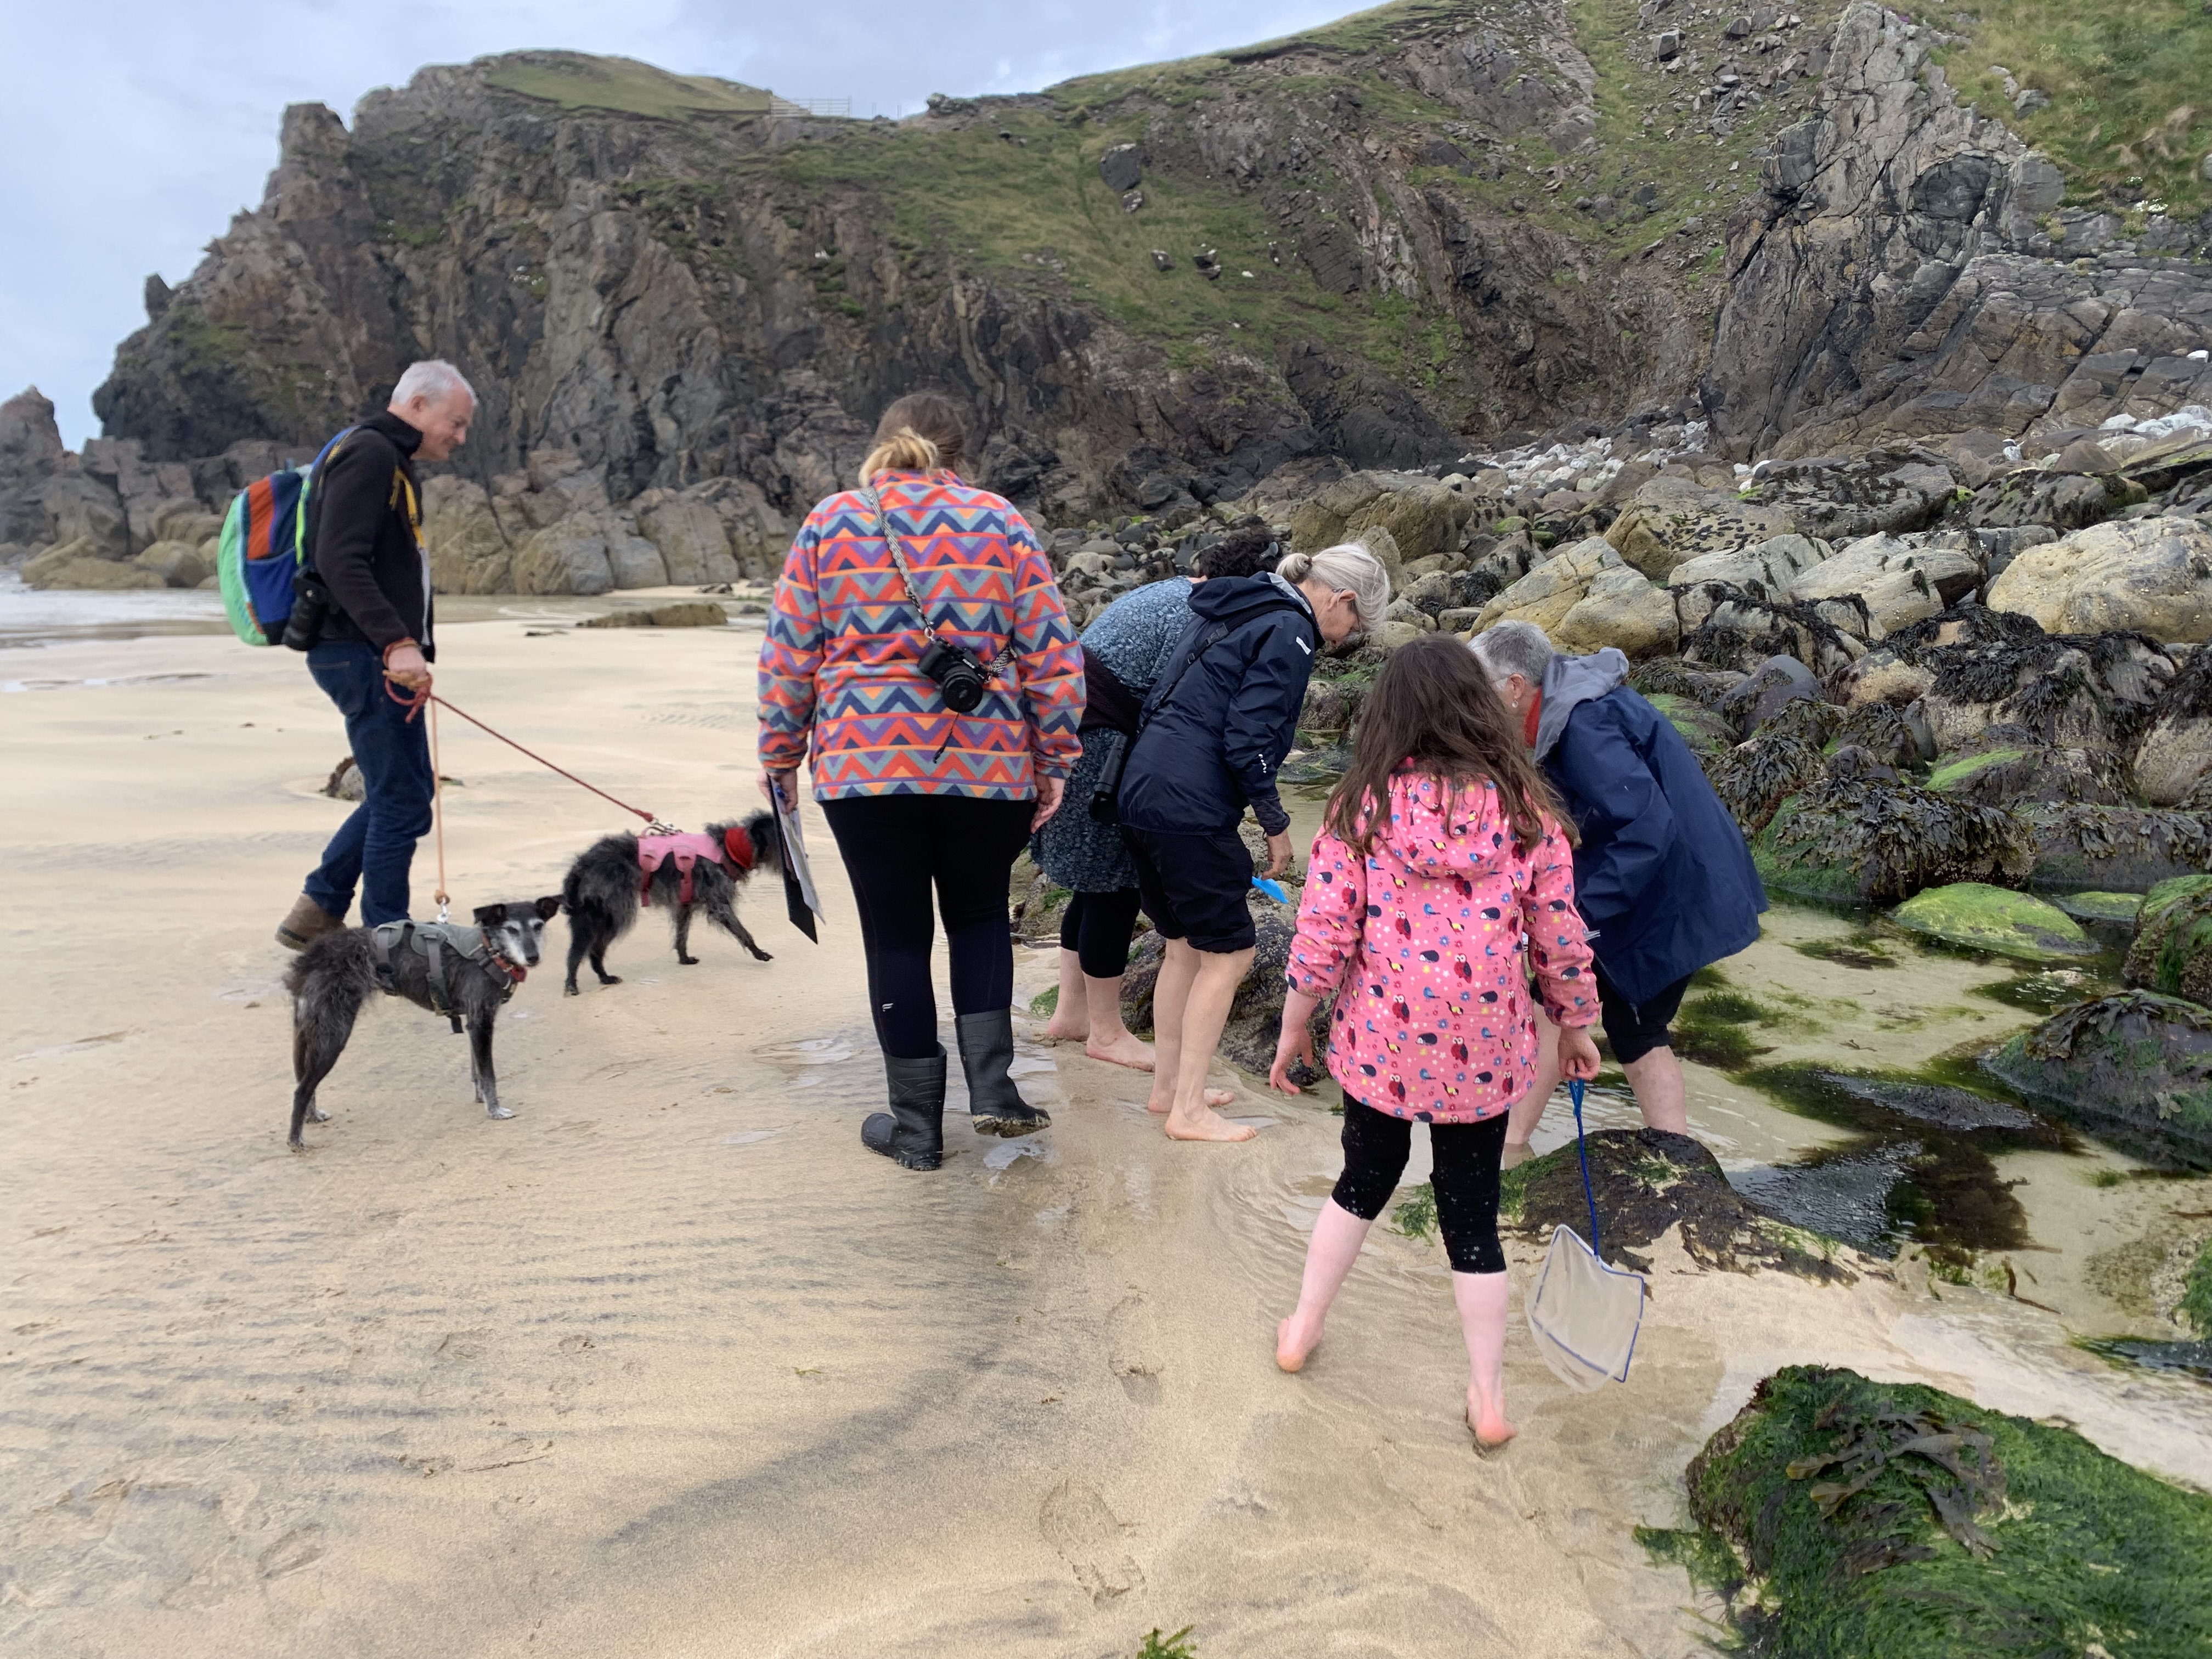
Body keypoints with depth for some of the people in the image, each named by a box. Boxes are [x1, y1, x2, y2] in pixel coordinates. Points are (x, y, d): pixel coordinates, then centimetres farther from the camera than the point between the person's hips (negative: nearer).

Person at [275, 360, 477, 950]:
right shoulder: (368, 453, -11)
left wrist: (411, 648, 20)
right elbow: (339, 561, -23)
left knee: (402, 790, 16)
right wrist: (397, 642, -29)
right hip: (364, 656, -11)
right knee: (401, 801, -5)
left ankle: (317, 912, 23)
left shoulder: (391, 461, 21)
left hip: (376, 657, 11)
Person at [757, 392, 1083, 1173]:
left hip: (865, 765, 0)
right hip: (987, 764, 1)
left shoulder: (829, 523, 5)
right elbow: (1051, 655, 0)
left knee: (896, 937, 9)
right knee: (979, 915, 22)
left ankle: (916, 1125, 18)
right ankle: (990, 1084, 12)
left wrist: (780, 756, 12)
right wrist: (1055, 759, 6)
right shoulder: (1000, 524, 4)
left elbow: (788, 656, 3)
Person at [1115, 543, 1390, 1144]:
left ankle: (1168, 1084, 28)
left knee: (1184, 944, 20)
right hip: (1191, 811, -9)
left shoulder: (1232, 610, 19)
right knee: (1228, 952, 2)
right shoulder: (1288, 633, -10)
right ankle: (1189, 1112, 6)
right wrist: (1276, 825, -5)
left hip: (1142, 794, 9)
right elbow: (1247, 743, -15)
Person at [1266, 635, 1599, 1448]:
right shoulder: (1524, 808, -4)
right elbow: (1560, 936, 1)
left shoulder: (1362, 807, -8)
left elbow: (1323, 932, -9)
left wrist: (1294, 1026, 4)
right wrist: (1576, 1026, 15)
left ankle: (1302, 1329, 36)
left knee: (1364, 1180, 22)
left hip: (1378, 1044, 0)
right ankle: (1489, 1400, 23)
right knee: (1472, 1212, 13)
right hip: (1483, 1049, 0)